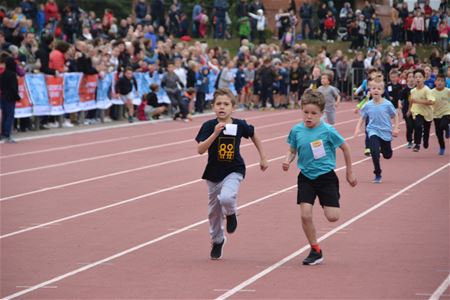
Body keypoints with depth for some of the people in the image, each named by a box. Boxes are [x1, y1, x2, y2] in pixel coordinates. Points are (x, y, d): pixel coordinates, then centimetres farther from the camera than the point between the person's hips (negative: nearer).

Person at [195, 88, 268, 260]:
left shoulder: (240, 125, -10)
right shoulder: (209, 126, -13)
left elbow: (254, 137, 11)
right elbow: (200, 149, -23)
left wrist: (263, 158, 15)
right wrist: (215, 133, -34)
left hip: (234, 171, -2)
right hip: (213, 173, 2)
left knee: (226, 198, -30)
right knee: (214, 210, 13)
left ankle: (231, 214, 6)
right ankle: (217, 241, 38)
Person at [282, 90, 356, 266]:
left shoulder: (327, 131, -14)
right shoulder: (296, 130, -5)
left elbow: (345, 148, -1)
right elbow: (292, 150, 11)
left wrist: (349, 173, 6)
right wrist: (287, 161, -12)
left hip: (326, 176, -2)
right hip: (306, 177, 2)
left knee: (332, 217, -9)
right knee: (305, 215, -10)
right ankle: (315, 251, 8)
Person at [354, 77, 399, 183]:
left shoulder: (387, 104, -12)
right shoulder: (368, 105, -7)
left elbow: (395, 116, 0)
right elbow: (362, 118, 5)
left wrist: (396, 128, -5)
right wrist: (358, 128, -6)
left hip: (386, 132, 1)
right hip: (373, 131, 0)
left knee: (387, 155, 14)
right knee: (374, 152, -21)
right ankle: (377, 175, -5)